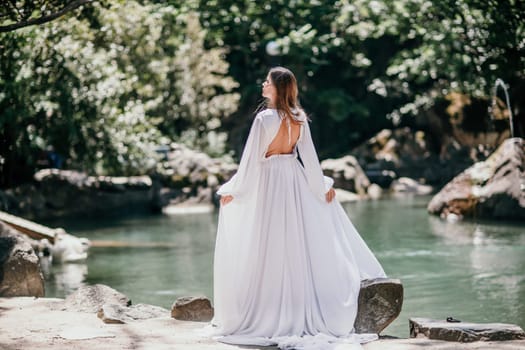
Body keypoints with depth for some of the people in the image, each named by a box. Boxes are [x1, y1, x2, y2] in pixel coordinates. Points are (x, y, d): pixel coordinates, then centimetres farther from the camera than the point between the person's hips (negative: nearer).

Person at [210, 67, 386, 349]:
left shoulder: (265, 118, -15)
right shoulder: (299, 118, 0)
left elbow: (252, 158, -12)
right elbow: (309, 155, 5)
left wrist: (233, 189, -3)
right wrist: (322, 186, 16)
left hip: (270, 180, -5)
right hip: (295, 179, 5)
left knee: (271, 247, 0)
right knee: (302, 244, 11)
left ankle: (269, 317, 6)